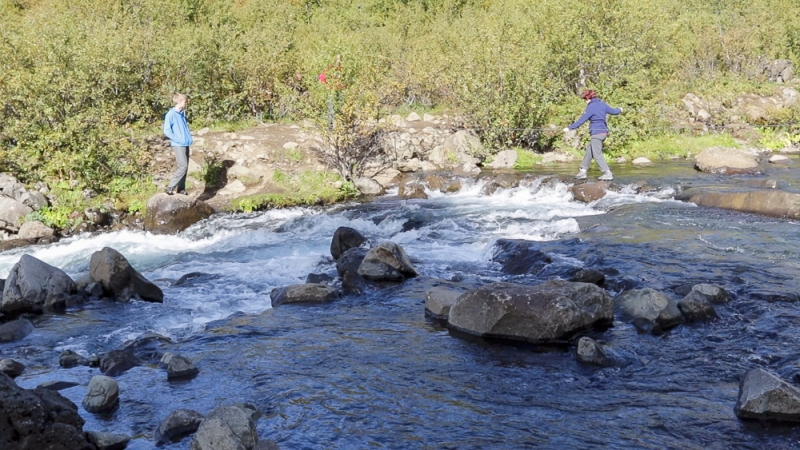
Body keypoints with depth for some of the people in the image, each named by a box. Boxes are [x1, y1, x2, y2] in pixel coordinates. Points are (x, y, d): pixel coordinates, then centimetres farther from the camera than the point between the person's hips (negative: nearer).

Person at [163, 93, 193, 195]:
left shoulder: (182, 114, 13)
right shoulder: (171, 114, -11)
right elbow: (167, 131, -14)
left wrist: (189, 138, 11)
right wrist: (178, 140, -15)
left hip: (186, 144, 8)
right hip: (178, 145, -8)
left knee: (185, 167, 8)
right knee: (183, 166, -16)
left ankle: (181, 190, 13)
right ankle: (170, 188, -11)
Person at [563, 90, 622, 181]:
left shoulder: (591, 107, -12)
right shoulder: (602, 104, 9)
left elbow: (581, 120, -14)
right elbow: (613, 111, 20)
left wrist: (570, 128, -10)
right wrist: (619, 110, 44)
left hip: (597, 132, -9)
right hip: (604, 131, 9)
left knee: (597, 155, -8)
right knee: (589, 151, 13)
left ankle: (608, 173, -13)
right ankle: (583, 172, 15)